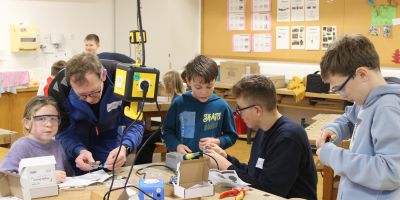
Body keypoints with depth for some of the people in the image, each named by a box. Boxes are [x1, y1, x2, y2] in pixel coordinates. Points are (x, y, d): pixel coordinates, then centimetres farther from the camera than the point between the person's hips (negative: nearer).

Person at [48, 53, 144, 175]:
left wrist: (125, 147, -43)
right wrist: (79, 151, -40)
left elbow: (135, 123, -23)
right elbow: (62, 132, -20)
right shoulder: (58, 89, -31)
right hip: (75, 145, 0)